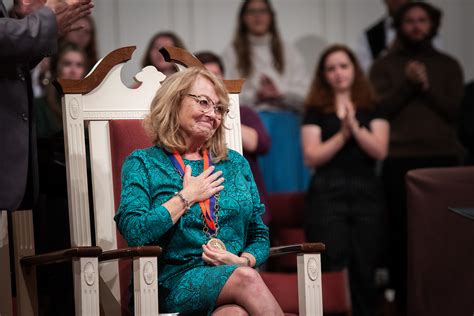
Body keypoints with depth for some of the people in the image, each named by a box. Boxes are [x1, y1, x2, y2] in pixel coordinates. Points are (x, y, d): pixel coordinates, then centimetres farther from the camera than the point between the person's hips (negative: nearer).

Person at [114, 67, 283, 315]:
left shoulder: (236, 164, 19)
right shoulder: (143, 163, 7)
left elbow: (260, 236, 19)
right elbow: (133, 232, -10)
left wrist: (243, 261, -3)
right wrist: (187, 196, -3)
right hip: (174, 283, -3)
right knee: (245, 278, -34)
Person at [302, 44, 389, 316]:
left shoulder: (373, 108, 12)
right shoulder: (316, 110, 8)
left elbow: (380, 151, -2)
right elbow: (312, 157, -4)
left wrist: (355, 126, -13)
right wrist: (343, 133, -11)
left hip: (367, 192, 2)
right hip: (327, 194, -2)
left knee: (364, 269, 1)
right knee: (332, 268, -9)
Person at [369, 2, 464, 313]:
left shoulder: (449, 65, 14)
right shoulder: (384, 65, 9)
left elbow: (457, 111, 4)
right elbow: (379, 110, -1)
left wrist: (428, 88, -9)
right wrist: (407, 84, -12)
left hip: (443, 159, 1)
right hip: (400, 160, -1)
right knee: (402, 233, -3)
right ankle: (403, 300, 5)